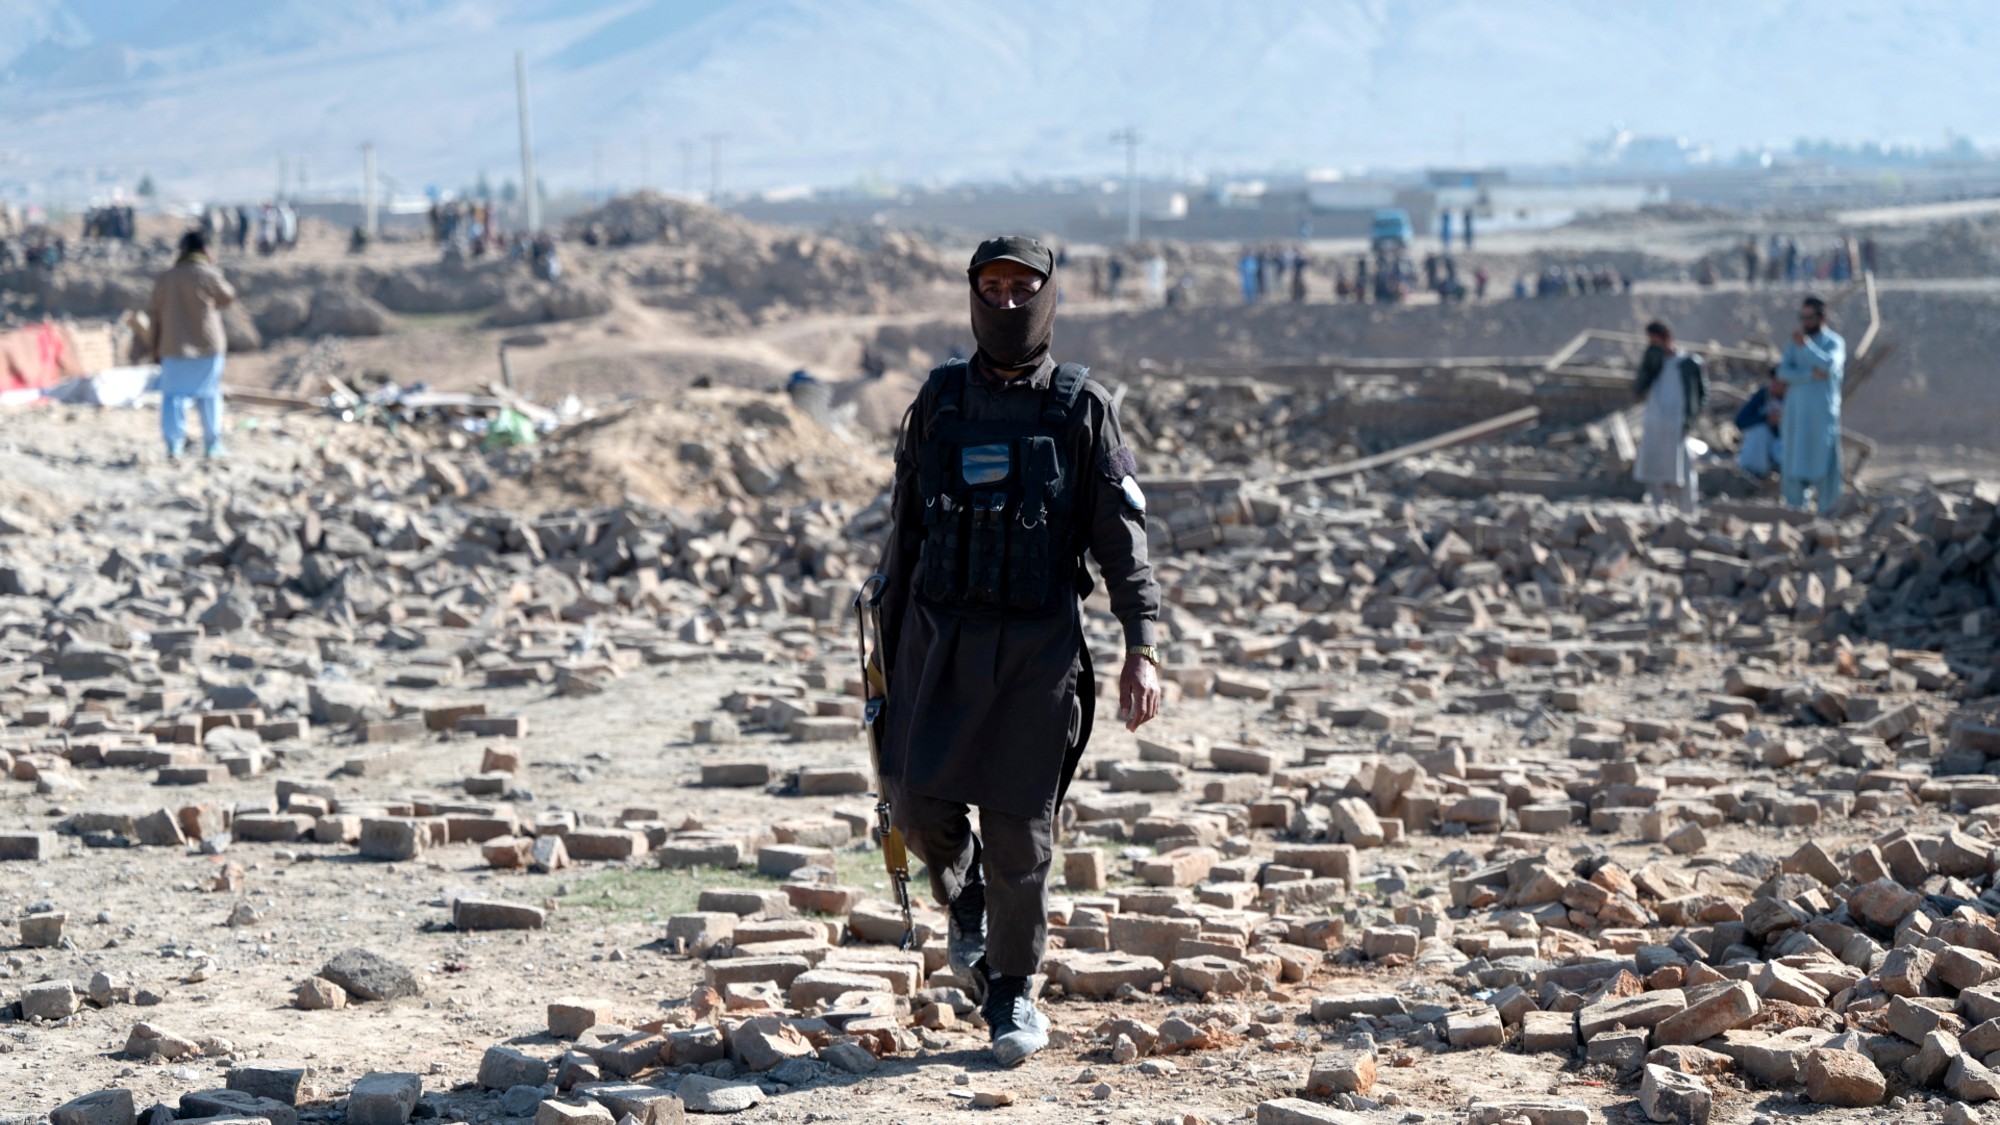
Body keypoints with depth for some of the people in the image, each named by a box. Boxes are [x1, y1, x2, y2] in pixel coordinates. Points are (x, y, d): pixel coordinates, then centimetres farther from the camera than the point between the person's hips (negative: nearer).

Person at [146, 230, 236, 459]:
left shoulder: (165, 279, 2)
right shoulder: (208, 275, -9)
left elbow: (155, 316, 5)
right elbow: (228, 298, 6)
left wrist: (156, 349, 13)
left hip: (173, 347, 2)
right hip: (207, 346, -2)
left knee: (172, 394, 4)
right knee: (209, 394, 9)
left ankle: (173, 443, -7)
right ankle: (213, 444, 13)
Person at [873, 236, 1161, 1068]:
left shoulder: (1081, 407, 0)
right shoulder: (938, 401, 7)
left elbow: (1121, 532, -4)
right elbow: (906, 530, 13)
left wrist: (1141, 646, -14)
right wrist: (888, 648, 12)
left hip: (1038, 646, -2)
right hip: (940, 635, 2)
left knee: (1019, 826, -1)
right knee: (917, 803, -7)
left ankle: (1011, 990, 15)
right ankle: (966, 897, 26)